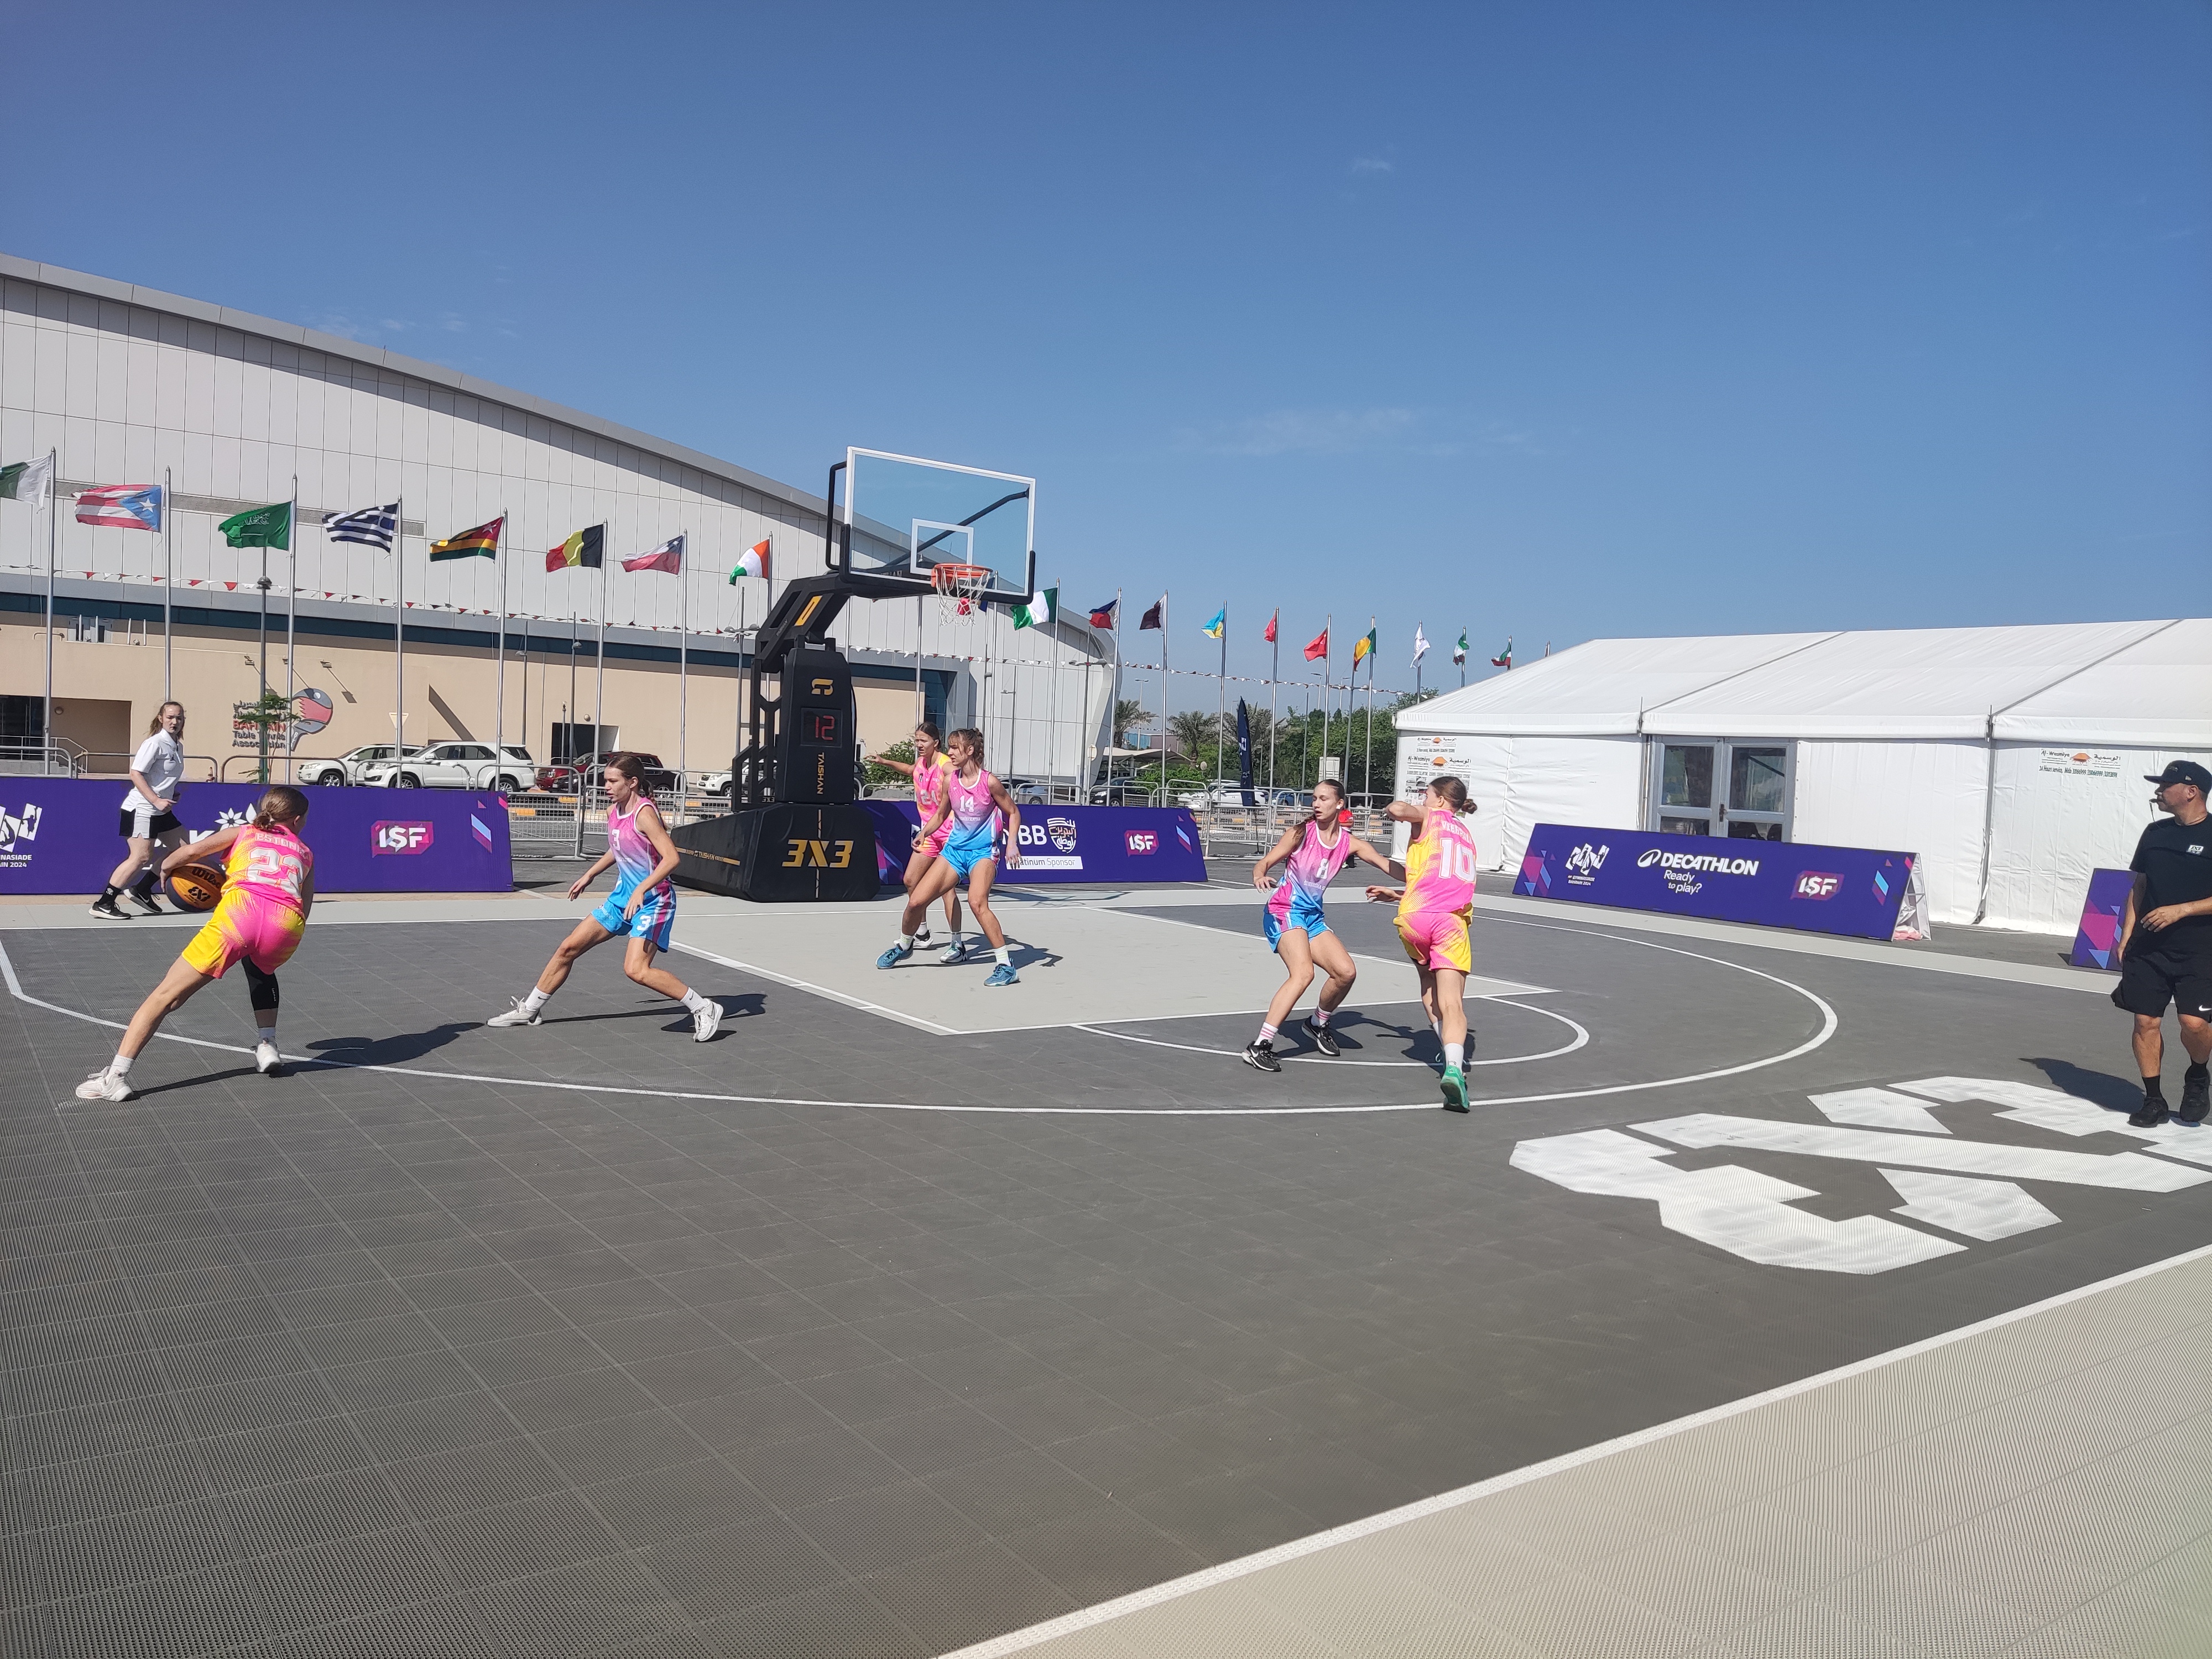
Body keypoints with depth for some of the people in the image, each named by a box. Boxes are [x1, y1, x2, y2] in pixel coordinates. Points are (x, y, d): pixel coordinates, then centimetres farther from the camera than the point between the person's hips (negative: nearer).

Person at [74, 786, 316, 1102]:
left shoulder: (243, 832, 28)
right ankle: (267, 1046, 26)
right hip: (289, 922, 3)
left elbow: (191, 852, 14)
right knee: (260, 971, 38)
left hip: (239, 909, -2)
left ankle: (116, 1075, -3)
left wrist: (165, 867, 32)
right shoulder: (305, 853, 32)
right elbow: (304, 909, 29)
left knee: (167, 995, 4)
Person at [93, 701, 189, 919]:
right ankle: (103, 904, -9)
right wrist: (156, 800, -23)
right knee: (141, 857, -14)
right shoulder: (155, 743, -13)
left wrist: (173, 795, 8)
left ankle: (142, 890, 19)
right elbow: (136, 774, -19)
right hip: (141, 809, -9)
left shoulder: (178, 746, 12)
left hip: (161, 810, 9)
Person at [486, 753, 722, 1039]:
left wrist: (641, 890, -36)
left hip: (653, 901, -9)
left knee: (636, 970, -23)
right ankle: (530, 1010, 29)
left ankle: (704, 1009, -13)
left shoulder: (644, 813, -20)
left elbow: (671, 857, -30)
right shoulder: (613, 811, 6)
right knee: (568, 949, 11)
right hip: (622, 897, 9)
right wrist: (589, 875, 27)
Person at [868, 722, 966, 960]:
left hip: (949, 832, -9)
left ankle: (958, 945, -13)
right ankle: (922, 935, 31)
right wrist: (885, 762, 38)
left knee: (946, 887, -16)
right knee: (911, 881, 14)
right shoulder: (921, 762, 6)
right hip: (929, 832, 9)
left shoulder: (946, 766, -20)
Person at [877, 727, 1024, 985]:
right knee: (916, 901, 2)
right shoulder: (950, 781, 1)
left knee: (977, 902, -31)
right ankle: (903, 946, 32)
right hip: (954, 849, 6)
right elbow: (941, 814, 17)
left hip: (983, 852, -5)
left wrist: (1012, 843, -14)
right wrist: (924, 833, -1)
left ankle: (1007, 966, -25)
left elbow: (1014, 813, -1)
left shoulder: (989, 782, -13)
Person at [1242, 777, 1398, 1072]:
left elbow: (1389, 866, 0)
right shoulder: (1302, 832, -10)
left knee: (1346, 973, -1)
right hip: (1285, 912, -6)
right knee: (1303, 973, -27)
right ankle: (1259, 1046, -27)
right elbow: (1265, 863, -11)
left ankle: (1318, 1023, 28)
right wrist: (1259, 877, -33)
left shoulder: (1349, 842, 2)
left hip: (1313, 916, 6)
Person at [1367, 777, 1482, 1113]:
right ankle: (1455, 1064, -32)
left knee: (1428, 985, 25)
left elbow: (1397, 809, -10)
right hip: (1453, 920, 2)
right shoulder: (1466, 834, 29)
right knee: (1451, 1003, -9)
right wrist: (1398, 893, 41)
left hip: (1415, 917, -2)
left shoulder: (1430, 817, 11)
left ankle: (1452, 1056, 29)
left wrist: (1401, 810, 15)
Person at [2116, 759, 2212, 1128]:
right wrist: (2125, 939, 11)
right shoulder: (2156, 833, 11)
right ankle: (2153, 1099, 14)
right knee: (2146, 1021, 2)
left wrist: (2180, 910, -19)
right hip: (2148, 948, 5)